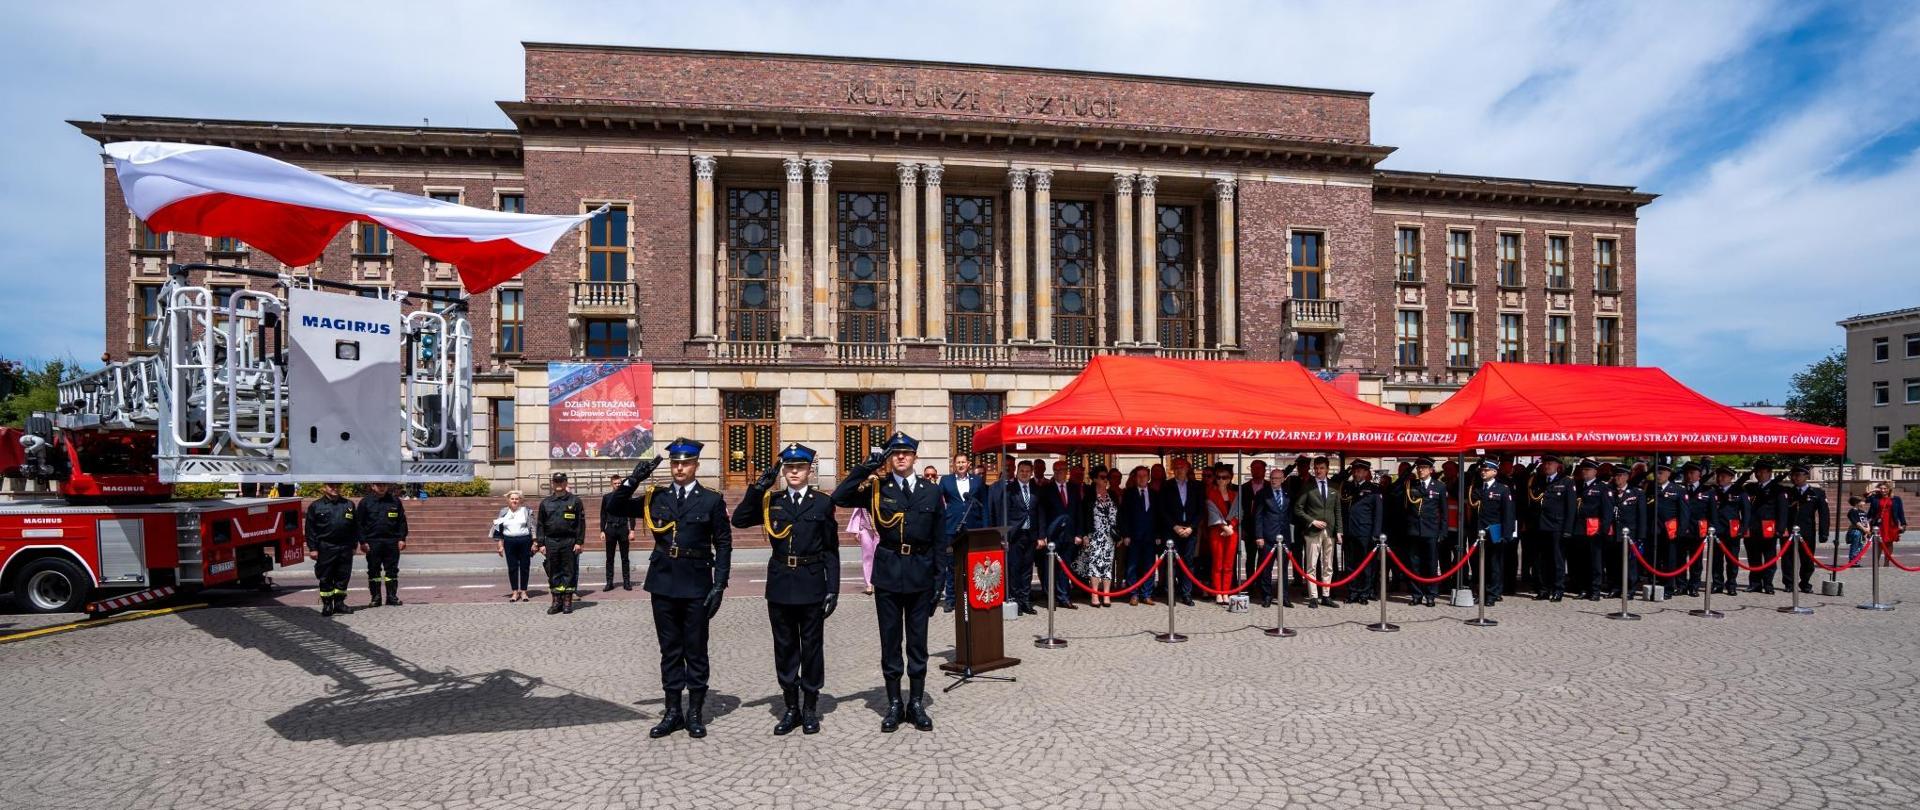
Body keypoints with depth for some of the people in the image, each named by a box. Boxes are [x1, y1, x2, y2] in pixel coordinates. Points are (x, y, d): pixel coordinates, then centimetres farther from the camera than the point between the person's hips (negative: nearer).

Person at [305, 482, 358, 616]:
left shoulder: (349, 505, 11)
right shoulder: (315, 506, 3)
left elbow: (355, 527, 13)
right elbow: (310, 529, 1)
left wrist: (354, 545, 8)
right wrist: (312, 548, -5)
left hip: (345, 547, 3)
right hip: (325, 548, -3)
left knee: (343, 576, 7)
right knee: (325, 578, 2)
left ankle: (339, 603, 17)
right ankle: (327, 605, 11)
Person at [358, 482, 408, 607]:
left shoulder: (395, 501, 6)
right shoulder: (365, 502, 2)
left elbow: (402, 521, 7)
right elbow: (360, 524, 1)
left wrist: (402, 539, 0)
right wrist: (363, 542, -6)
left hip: (392, 541, 1)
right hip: (372, 542, -1)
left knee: (392, 570, 5)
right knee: (373, 571, 5)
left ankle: (392, 596, 12)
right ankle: (375, 598, 13)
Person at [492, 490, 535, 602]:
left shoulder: (526, 511, 1)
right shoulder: (503, 512, 8)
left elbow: (532, 527, 0)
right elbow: (499, 528, 10)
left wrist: (534, 542, -5)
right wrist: (499, 544, 5)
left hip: (525, 541, -2)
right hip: (509, 542, 2)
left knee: (524, 567, 3)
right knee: (512, 568, 4)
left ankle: (523, 591, 12)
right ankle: (515, 592, 12)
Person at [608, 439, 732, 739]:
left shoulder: (712, 500, -3)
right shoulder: (656, 497, 6)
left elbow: (723, 545, -2)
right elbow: (617, 507, 7)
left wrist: (719, 586, -9)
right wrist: (634, 479, -8)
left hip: (696, 586, -3)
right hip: (663, 584, 3)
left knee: (696, 651, 6)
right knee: (669, 650, 11)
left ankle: (696, 713, 18)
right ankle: (673, 712, 22)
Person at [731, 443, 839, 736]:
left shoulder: (823, 502, 0)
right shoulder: (771, 500, 5)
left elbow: (831, 549, 0)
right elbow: (739, 520, -7)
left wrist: (833, 589, -5)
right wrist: (758, 487, -14)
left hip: (812, 584, -2)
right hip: (780, 583, 2)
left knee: (812, 647, 8)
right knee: (785, 647, 10)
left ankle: (810, 708, 22)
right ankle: (791, 707, 24)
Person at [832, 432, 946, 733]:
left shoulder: (931, 491, 5)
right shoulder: (877, 489, 2)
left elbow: (939, 539, 7)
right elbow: (839, 497, -12)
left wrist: (938, 579, 3)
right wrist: (866, 467, -15)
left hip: (920, 574, 1)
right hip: (888, 573, -1)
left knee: (918, 641, 9)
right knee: (890, 641, 7)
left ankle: (917, 703, 21)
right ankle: (894, 704, 20)